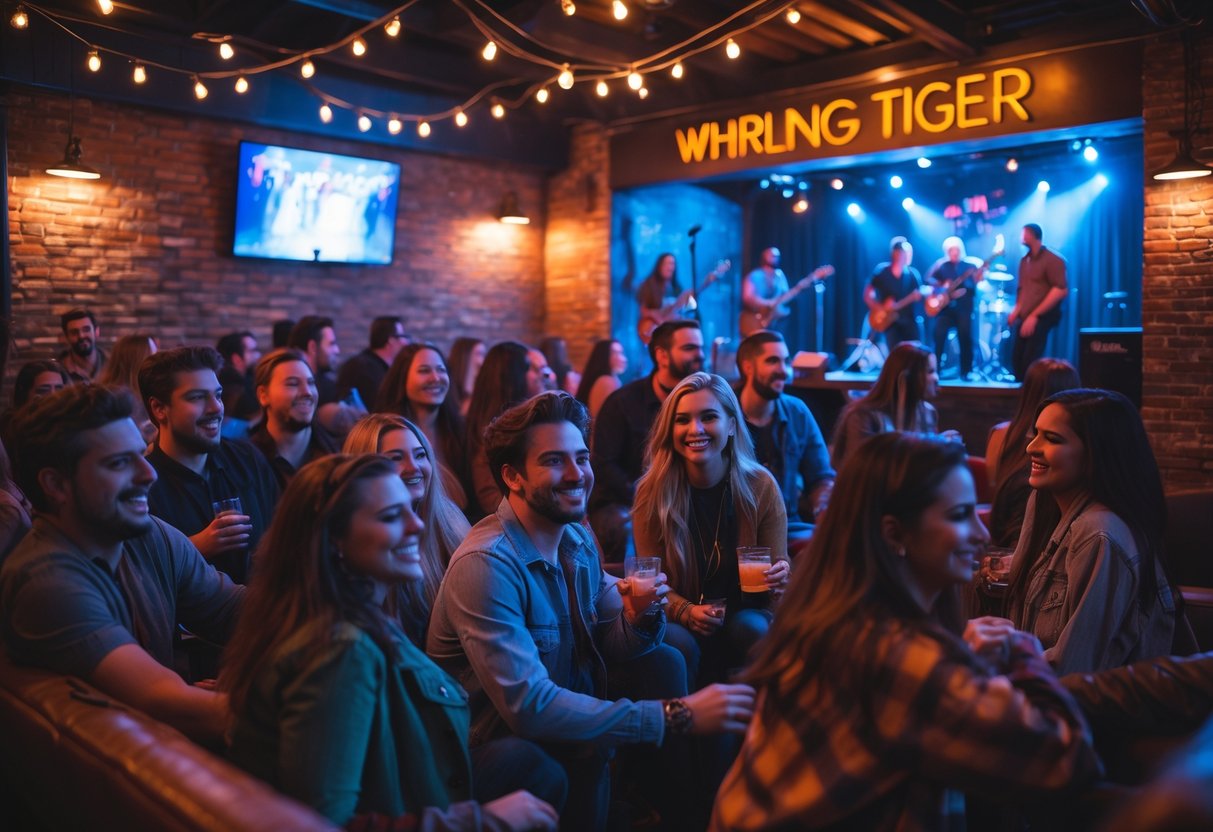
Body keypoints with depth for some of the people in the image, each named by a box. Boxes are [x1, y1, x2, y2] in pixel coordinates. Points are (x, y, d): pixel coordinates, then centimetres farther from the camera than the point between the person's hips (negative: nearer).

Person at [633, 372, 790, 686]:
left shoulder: (760, 485, -7)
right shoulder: (652, 492, -8)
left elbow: (779, 567, -1)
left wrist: (779, 579, -25)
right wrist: (686, 612, -23)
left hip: (746, 614, 1)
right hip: (681, 621, -1)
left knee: (749, 629, -31)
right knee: (679, 645, -32)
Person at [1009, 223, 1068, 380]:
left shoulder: (1052, 259, -9)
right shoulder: (1025, 260, 15)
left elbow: (1061, 290, -18)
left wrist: (1034, 316, -20)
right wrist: (1016, 310, 8)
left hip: (1042, 318, -7)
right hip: (1024, 318, 7)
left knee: (1030, 362, -13)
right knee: (1017, 360, 5)